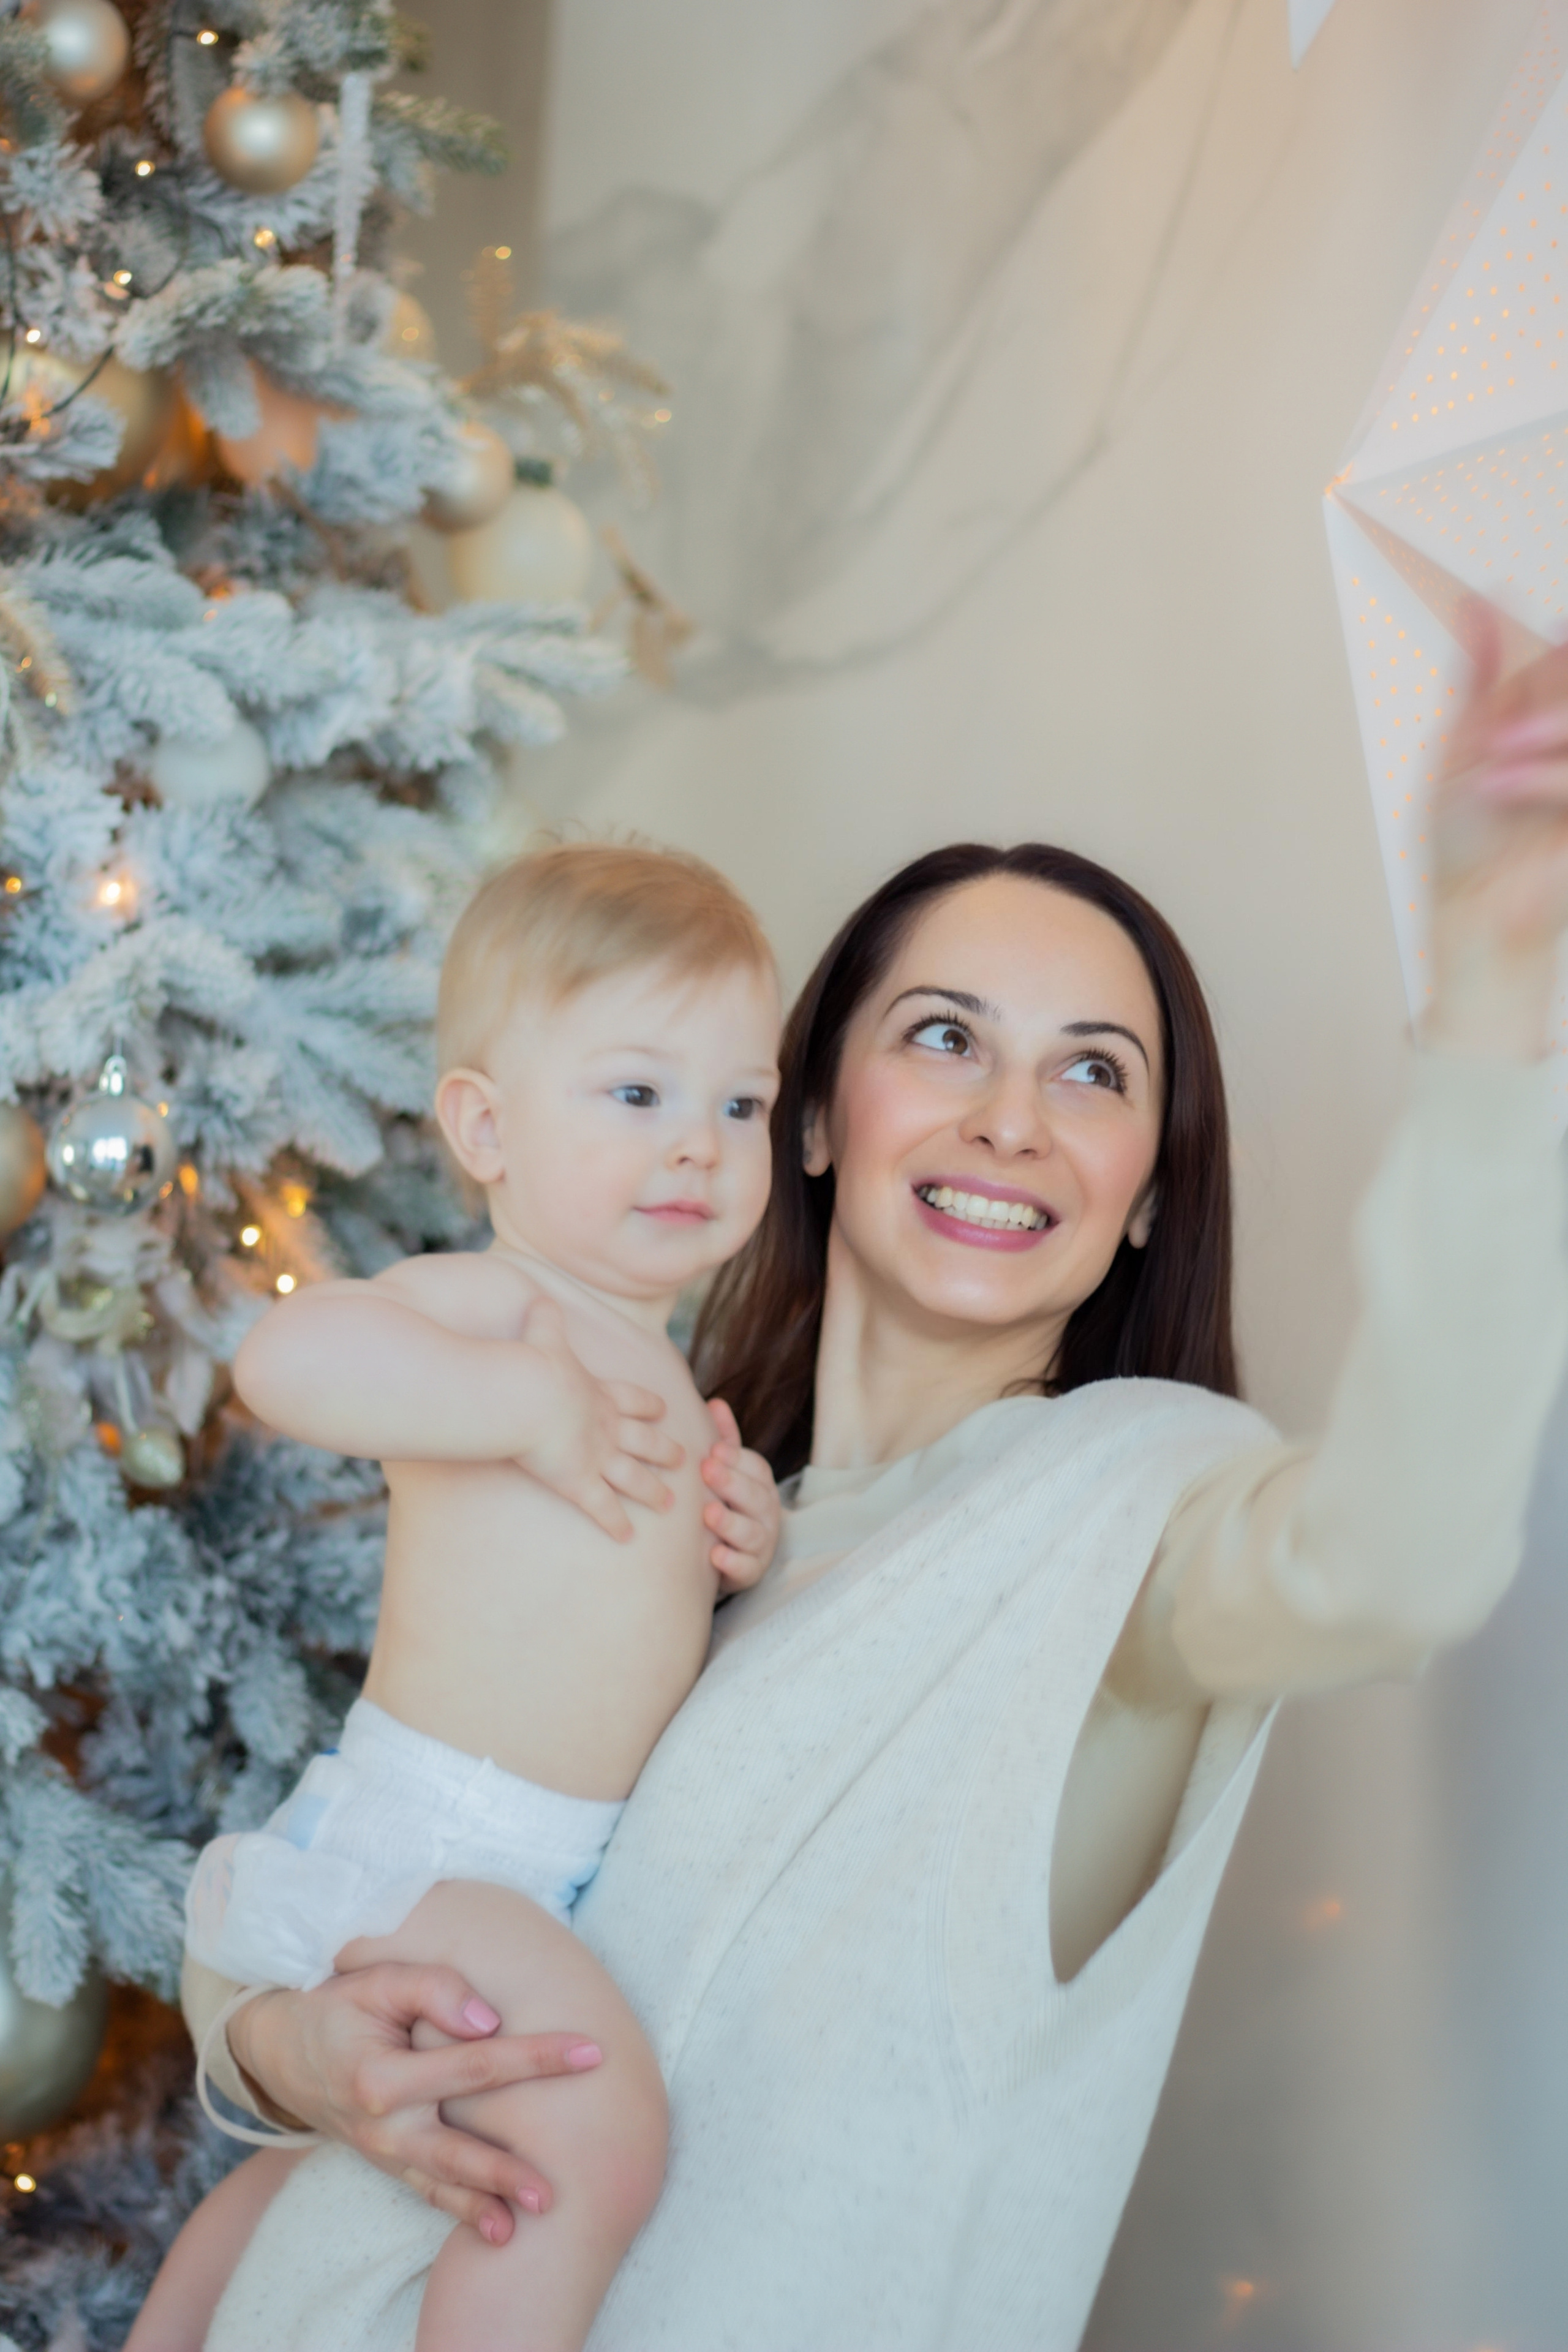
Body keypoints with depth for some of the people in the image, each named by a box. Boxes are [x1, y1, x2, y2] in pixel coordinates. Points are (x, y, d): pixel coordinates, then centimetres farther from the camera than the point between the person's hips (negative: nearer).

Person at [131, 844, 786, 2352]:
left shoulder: (643, 1364, 14)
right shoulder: (499, 1310, -17)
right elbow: (284, 1355, -37)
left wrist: (727, 1550, 6)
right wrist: (528, 1403, -32)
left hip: (542, 1865, 10)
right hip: (422, 1841, -10)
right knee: (604, 2139, -25)